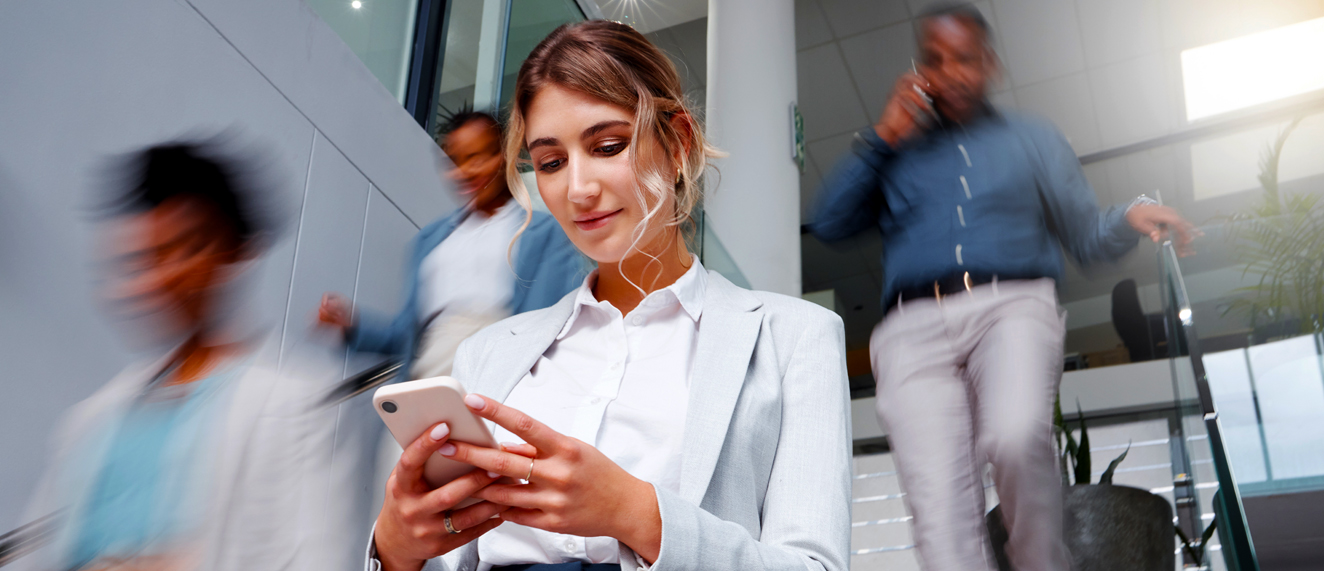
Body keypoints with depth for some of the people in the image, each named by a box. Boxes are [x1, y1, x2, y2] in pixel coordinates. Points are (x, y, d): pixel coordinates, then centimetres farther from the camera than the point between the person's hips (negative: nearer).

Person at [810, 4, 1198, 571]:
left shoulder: (1033, 139, 27)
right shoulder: (898, 149, 27)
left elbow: (1086, 235, 20)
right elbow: (829, 224, 15)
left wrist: (1132, 216, -2)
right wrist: (880, 138, 10)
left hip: (1011, 306, 0)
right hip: (914, 327, 1)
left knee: (1016, 436, -34)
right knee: (941, 508, -19)